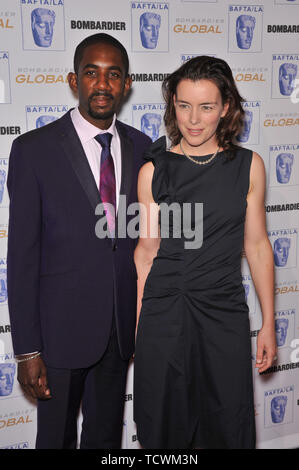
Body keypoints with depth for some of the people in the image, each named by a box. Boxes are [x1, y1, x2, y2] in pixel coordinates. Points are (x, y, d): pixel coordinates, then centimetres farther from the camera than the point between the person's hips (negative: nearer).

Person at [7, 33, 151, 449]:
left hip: (122, 324, 4)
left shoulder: (141, 148, 2)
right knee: (57, 437, 13)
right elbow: (22, 255, -11)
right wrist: (27, 350, -12)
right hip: (61, 327, -3)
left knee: (107, 435, 20)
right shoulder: (34, 149, -11)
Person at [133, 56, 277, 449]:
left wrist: (268, 323, 4)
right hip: (163, 315, 0)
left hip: (224, 313, 1)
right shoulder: (153, 170, -1)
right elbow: (147, 251, 3)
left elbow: (257, 246, 4)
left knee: (229, 430, 10)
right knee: (163, 427, 12)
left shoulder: (248, 166, 1)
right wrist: (137, 324, 2)